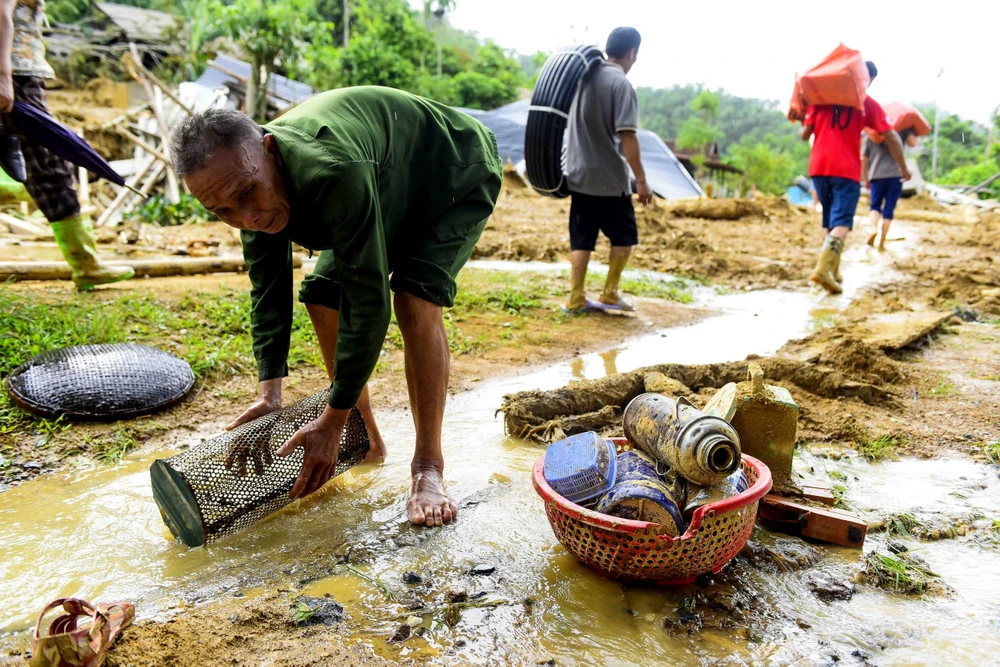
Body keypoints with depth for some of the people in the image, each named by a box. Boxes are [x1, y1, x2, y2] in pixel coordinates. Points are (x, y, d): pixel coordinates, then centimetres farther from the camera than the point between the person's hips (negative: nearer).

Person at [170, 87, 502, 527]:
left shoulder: (331, 172, -44)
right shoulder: (247, 186, -18)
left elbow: (369, 304, -40)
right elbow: (268, 289, -9)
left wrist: (332, 422, -34)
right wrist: (269, 393, -17)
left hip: (458, 177, -7)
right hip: (390, 190, 8)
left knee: (415, 301, -29)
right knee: (323, 296, -1)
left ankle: (428, 466, -16)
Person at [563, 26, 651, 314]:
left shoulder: (584, 77, 8)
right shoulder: (621, 85, -14)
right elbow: (627, 138, -18)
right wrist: (641, 180, -14)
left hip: (578, 174, 6)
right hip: (609, 178, -6)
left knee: (581, 238, 9)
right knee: (624, 236, 11)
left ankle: (576, 299, 9)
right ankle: (609, 294, 13)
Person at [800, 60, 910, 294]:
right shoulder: (867, 103, 5)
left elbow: (804, 135, 6)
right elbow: (892, 137, 4)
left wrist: (803, 121, 29)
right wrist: (903, 168, 15)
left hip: (818, 167, 4)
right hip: (846, 170, -4)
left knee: (829, 220, 17)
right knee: (841, 222, -9)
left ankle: (833, 270, 20)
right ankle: (823, 268, -30)